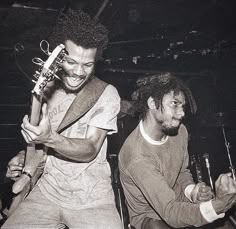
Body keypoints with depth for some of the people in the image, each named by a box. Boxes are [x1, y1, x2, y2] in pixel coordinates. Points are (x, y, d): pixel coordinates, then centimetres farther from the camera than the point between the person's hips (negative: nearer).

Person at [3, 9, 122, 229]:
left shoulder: (107, 94, -8)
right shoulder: (46, 88, 6)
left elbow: (90, 150, -14)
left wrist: (51, 138, -30)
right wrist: (23, 157, -2)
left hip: (92, 199, -3)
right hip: (46, 191, 3)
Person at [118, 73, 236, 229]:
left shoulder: (180, 131, -7)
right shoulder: (137, 157, -29)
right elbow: (170, 212, -31)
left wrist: (192, 190, -14)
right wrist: (219, 204, -43)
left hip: (177, 203, 6)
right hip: (149, 216, -6)